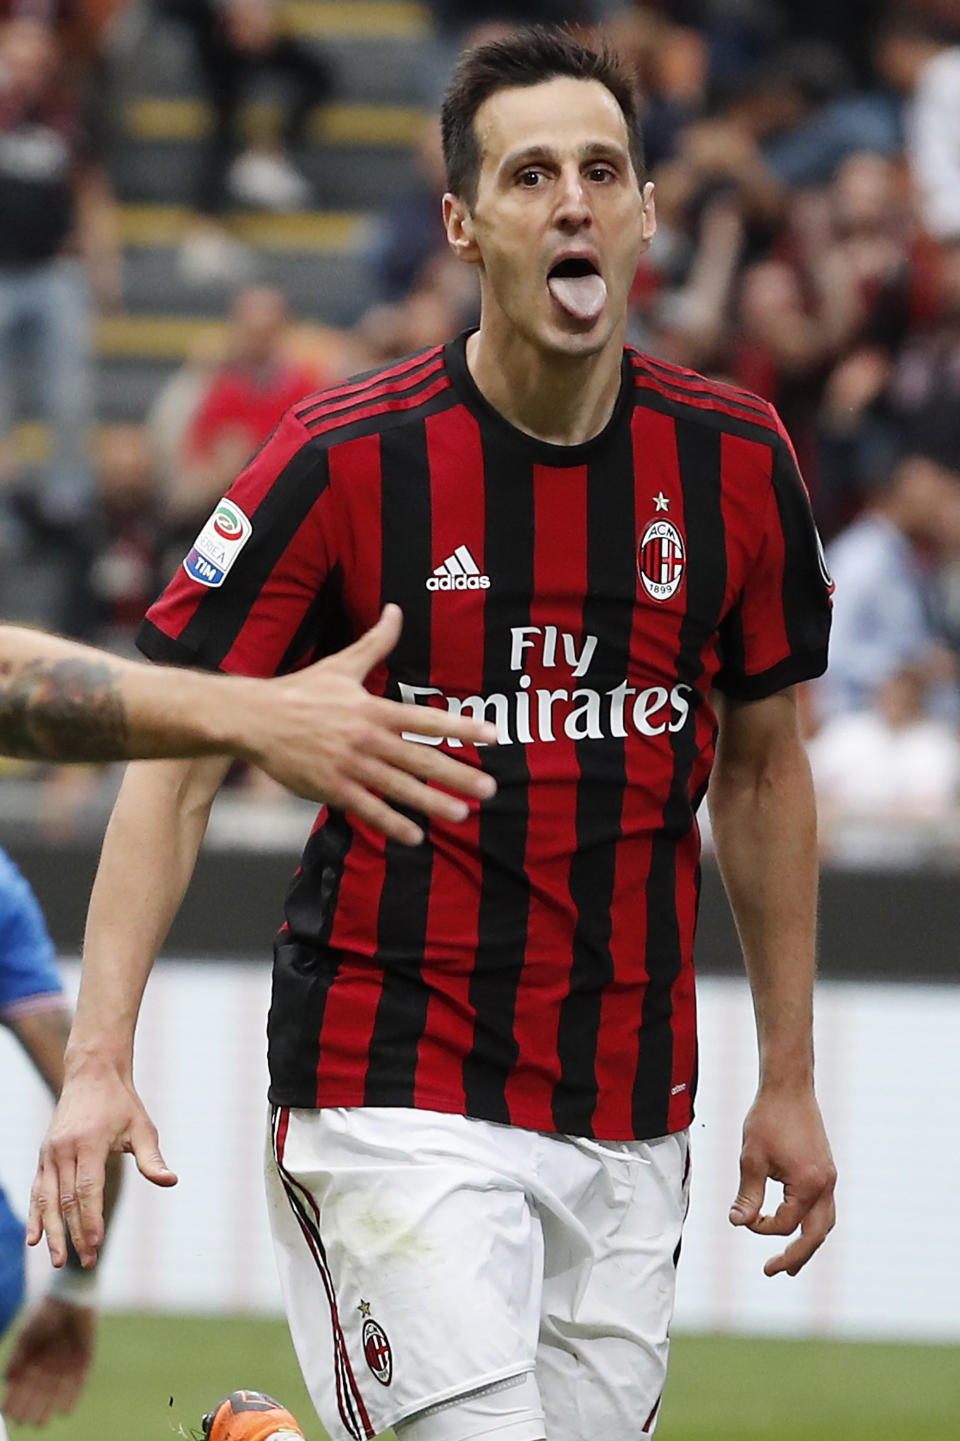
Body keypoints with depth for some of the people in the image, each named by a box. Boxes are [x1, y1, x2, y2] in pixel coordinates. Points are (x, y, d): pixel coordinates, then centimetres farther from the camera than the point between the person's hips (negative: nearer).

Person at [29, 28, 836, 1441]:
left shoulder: (736, 462, 2)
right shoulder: (346, 459, -8)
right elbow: (175, 765, -6)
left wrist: (789, 1081, 14)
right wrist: (98, 1058, -16)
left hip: (631, 1113, 4)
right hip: (395, 1098, -4)